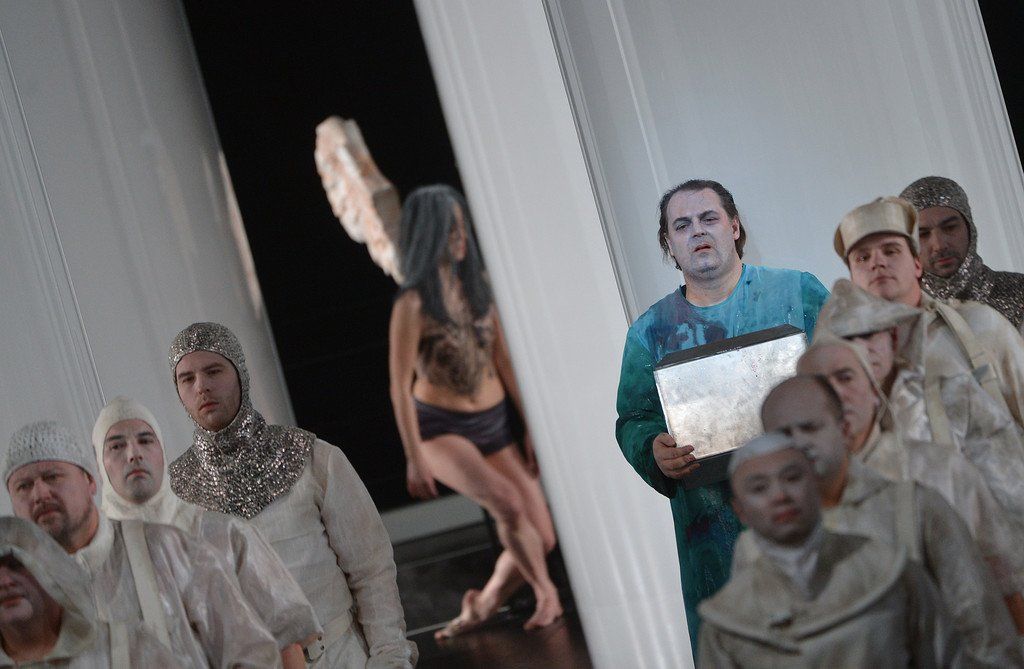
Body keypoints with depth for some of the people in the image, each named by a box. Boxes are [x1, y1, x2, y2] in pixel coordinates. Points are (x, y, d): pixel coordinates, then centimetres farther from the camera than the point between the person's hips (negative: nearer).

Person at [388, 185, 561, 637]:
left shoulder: (477, 286, 3)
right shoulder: (413, 303, -14)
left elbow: (504, 360, 8)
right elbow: (400, 387, -13)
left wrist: (531, 428, 7)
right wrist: (414, 459, -14)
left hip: (493, 424, 6)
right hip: (442, 429, -6)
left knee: (541, 537, -2)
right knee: (508, 503, -30)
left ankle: (484, 604, 21)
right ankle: (546, 593, -7)